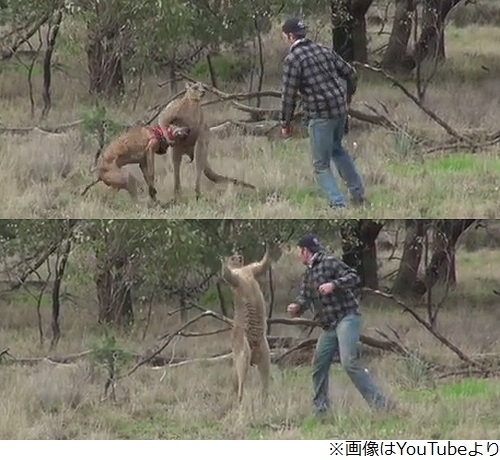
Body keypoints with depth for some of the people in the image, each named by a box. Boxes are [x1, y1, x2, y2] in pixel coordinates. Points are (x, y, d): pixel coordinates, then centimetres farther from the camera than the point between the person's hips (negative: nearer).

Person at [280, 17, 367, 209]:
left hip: (320, 116, -7)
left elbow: (289, 95, -13)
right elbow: (350, 73, 13)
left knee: (322, 165, 4)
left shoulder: (292, 59, -11)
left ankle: (338, 204, -4)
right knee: (336, 149, 30)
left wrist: (285, 124, -1)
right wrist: (348, 96, 30)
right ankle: (359, 193, 31)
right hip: (340, 110, 7)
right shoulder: (323, 50, 9)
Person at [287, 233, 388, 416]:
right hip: (329, 326, 10)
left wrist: (334, 284, -28)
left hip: (346, 317, -9)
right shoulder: (308, 274, 20)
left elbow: (354, 277, -14)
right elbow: (304, 297, 12)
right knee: (318, 365, 9)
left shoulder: (329, 262, -7)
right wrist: (296, 307, -9)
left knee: (349, 363, -23)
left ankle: (379, 403, -25)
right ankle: (319, 408, 20)